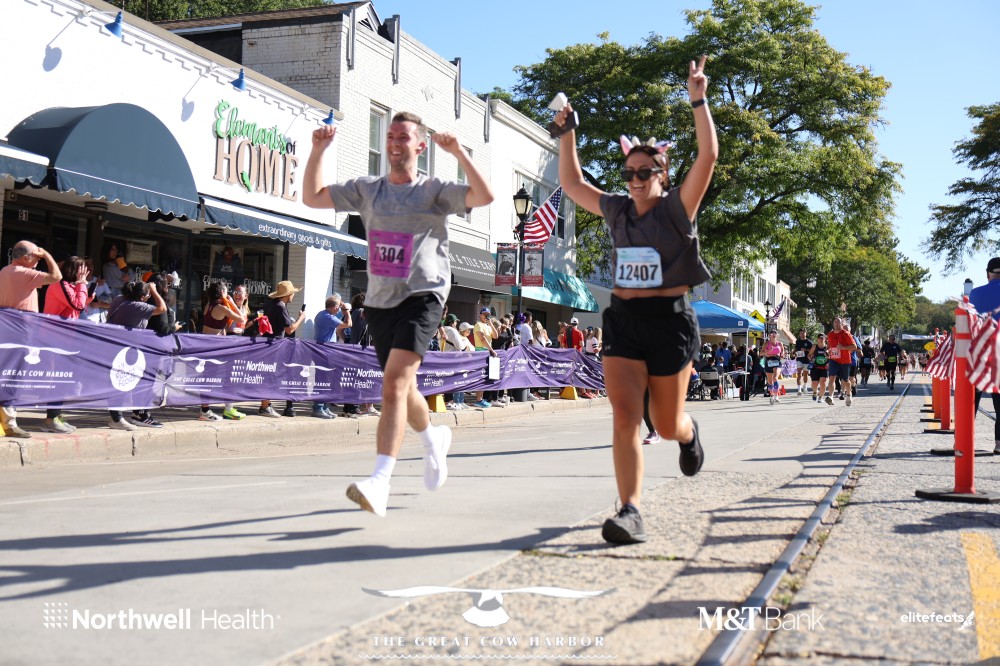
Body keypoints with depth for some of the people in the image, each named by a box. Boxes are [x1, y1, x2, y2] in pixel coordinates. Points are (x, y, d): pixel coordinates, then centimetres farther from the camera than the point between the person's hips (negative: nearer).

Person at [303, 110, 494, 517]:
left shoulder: (435, 191, 0)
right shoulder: (368, 189, 12)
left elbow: (484, 196, -14)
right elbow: (312, 197, 12)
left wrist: (457, 151, -18)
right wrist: (319, 149, 2)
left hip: (422, 296, -5)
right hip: (380, 299, 6)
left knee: (395, 383, -22)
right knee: (401, 388, 17)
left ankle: (379, 483, -28)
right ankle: (434, 439, 48)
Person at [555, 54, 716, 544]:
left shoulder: (677, 208, -3)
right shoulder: (617, 210, 10)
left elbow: (708, 155, -15)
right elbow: (571, 182, 22)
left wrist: (699, 101, -18)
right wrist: (566, 132, 18)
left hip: (670, 321, -3)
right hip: (622, 319, 3)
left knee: (666, 425, 8)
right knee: (624, 416, -12)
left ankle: (689, 434, 47)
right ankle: (630, 513, -13)